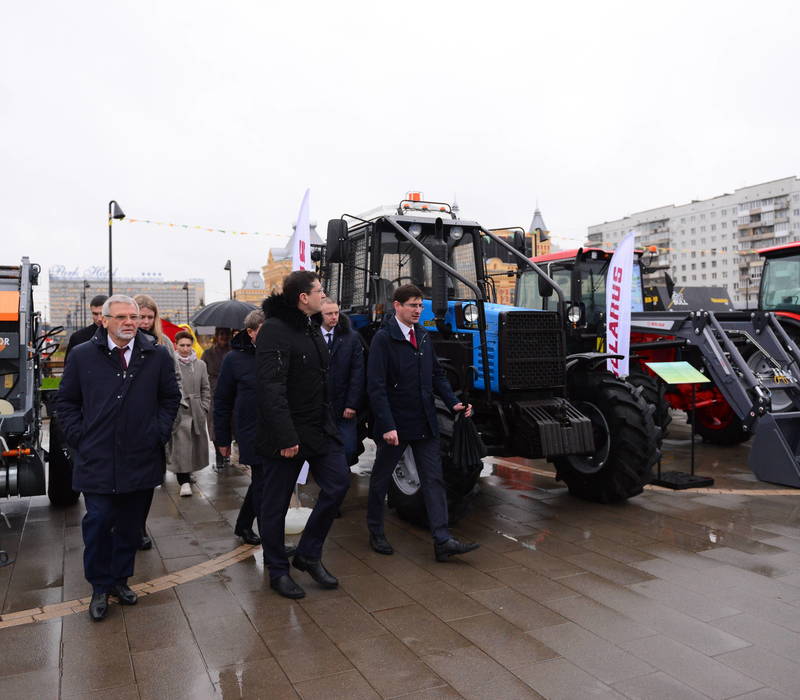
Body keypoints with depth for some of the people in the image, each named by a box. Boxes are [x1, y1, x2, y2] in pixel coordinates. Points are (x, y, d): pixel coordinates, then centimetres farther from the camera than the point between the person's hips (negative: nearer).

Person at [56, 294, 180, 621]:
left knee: (131, 525, 12)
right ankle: (100, 587, 20)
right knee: (98, 523, 1)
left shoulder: (157, 356, 2)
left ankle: (120, 579, 30)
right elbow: (66, 402, 7)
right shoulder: (82, 356, -1)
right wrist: (80, 437, -2)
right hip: (97, 461, -1)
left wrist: (160, 432, 4)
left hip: (142, 459, 2)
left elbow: (170, 397, 13)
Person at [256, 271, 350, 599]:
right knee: (276, 503, 5)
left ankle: (309, 554, 19)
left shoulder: (311, 328, 12)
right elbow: (271, 389, -24)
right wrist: (285, 437, -26)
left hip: (319, 427, 9)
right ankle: (277, 570, 23)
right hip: (288, 433, -8)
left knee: (338, 483, 3)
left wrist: (328, 421, 15)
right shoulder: (275, 331, -17)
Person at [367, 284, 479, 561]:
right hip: (395, 424, -6)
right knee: (381, 477, 12)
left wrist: (453, 402, -1)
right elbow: (376, 386, -17)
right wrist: (387, 425, -22)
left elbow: (436, 374, 14)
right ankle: (376, 532, 29)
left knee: (434, 479, 3)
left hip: (424, 423, 6)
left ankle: (443, 541, 5)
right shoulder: (383, 338, -11)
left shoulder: (423, 336, 9)